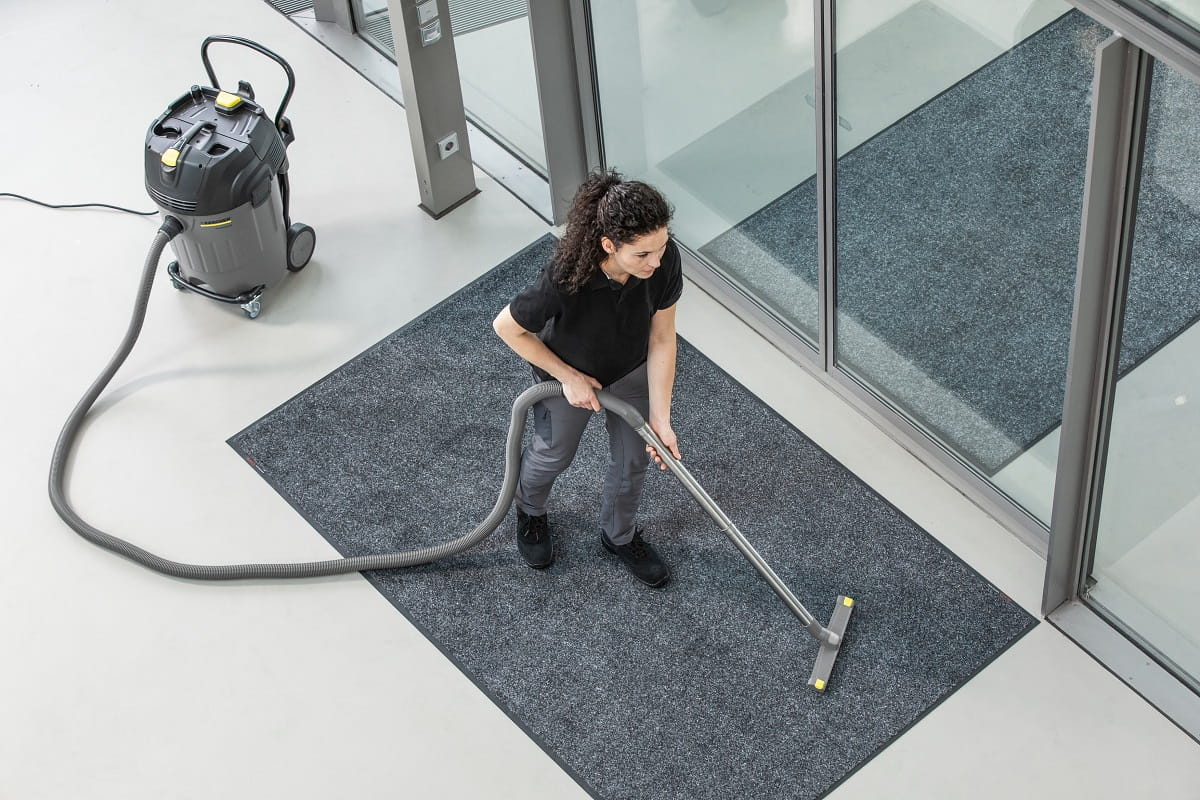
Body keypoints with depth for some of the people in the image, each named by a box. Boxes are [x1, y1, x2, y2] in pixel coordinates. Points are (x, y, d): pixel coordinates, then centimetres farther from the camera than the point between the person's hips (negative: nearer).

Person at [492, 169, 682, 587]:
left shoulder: (665, 259, -34)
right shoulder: (565, 280, -45)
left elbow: (662, 338, -21)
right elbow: (507, 327, -26)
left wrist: (660, 418, -20)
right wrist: (568, 377, -18)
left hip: (633, 370, 3)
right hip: (570, 373, -3)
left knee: (634, 458, 21)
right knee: (554, 452, 24)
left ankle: (619, 535, 52)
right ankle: (530, 510, 59)